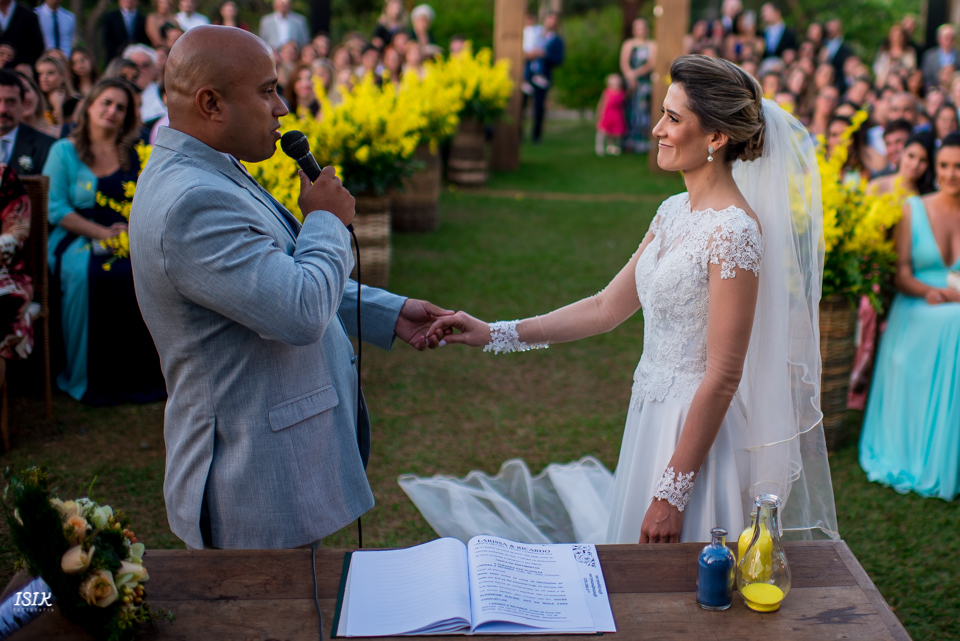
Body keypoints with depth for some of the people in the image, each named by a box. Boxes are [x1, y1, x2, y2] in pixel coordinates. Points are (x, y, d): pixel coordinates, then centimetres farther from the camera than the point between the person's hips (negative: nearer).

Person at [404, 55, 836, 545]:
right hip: (654, 417, 8)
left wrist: (672, 494, -20)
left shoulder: (734, 231, -21)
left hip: (699, 432, -8)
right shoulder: (674, 213, 6)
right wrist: (493, 334, 9)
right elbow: (608, 307, 12)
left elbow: (722, 377, -22)